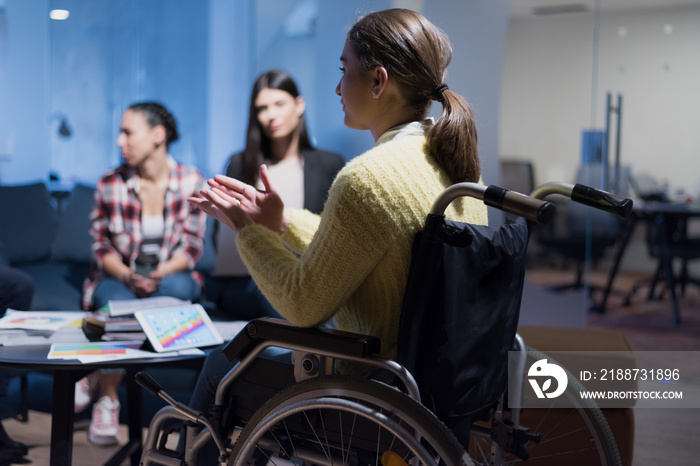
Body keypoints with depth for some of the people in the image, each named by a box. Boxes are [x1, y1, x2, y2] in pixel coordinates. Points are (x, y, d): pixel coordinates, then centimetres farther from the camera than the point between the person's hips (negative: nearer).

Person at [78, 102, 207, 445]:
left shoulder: (190, 181, -5)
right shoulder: (110, 184, -4)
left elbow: (191, 248, -5)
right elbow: (101, 247, 0)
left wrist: (158, 274, -23)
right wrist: (128, 276, -21)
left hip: (170, 276, 1)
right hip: (118, 278, 0)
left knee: (178, 288, -35)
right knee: (119, 304, -35)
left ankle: (96, 375, -24)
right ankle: (107, 400, -19)